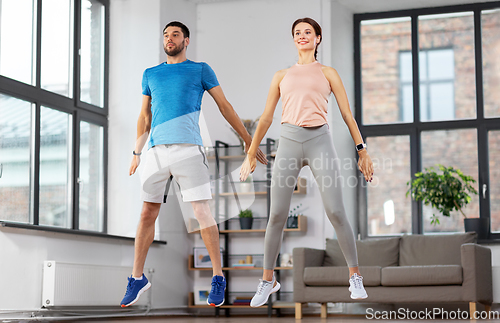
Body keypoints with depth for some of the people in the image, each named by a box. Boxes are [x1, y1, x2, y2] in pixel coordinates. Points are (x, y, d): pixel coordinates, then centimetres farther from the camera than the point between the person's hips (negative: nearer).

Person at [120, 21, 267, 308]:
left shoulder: (200, 70, 12)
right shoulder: (151, 74, 21)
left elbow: (225, 107, 11)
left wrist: (249, 142, 9)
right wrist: (137, 152, 21)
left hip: (188, 149, -3)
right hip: (157, 151, 3)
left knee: (202, 212, -6)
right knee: (148, 214, 2)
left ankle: (218, 278, 5)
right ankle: (138, 278, 13)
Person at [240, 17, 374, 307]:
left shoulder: (328, 73, 15)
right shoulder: (281, 76, 20)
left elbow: (347, 114, 11)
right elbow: (266, 118, 21)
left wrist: (362, 150, 5)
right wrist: (251, 153, 17)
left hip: (320, 140, -2)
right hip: (289, 141, 2)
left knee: (336, 212, -9)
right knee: (277, 216, -2)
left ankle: (355, 277, 5)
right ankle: (268, 280, 12)